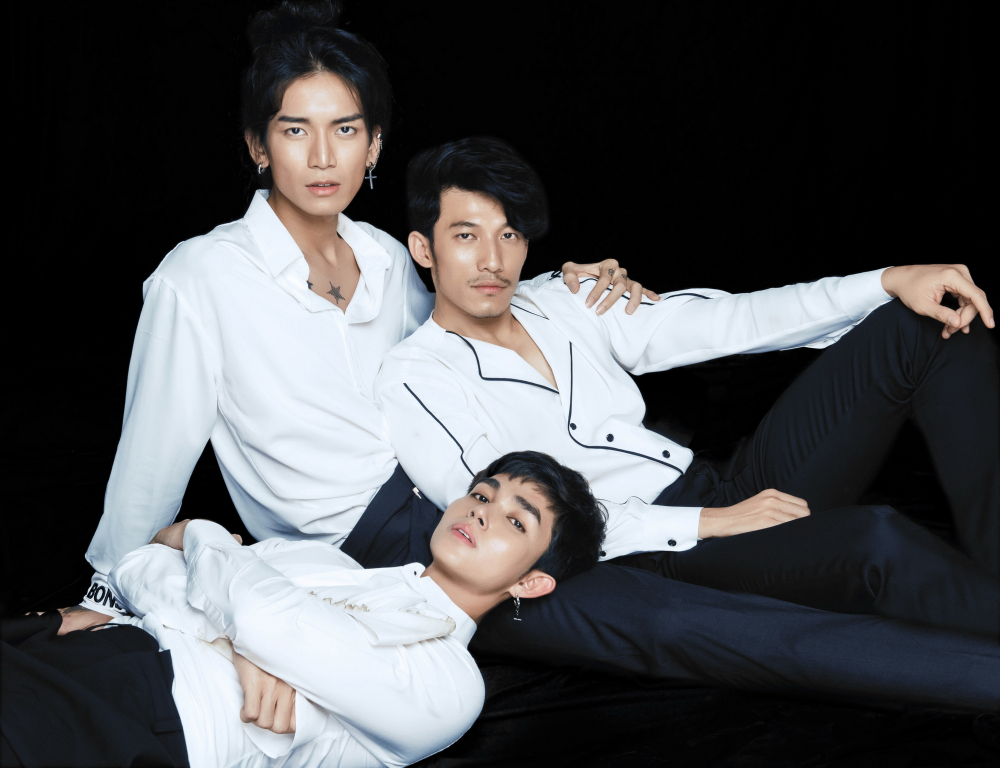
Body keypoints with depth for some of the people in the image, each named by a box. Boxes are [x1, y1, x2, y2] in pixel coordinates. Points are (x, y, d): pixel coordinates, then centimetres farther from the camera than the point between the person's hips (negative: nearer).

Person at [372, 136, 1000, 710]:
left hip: (731, 499, 8)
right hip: (646, 560, -7)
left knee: (930, 325, -2)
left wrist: (889, 280, -1)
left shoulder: (560, 303, 15)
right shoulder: (413, 380, -4)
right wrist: (707, 524, -20)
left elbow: (719, 322, 10)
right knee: (876, 540, -35)